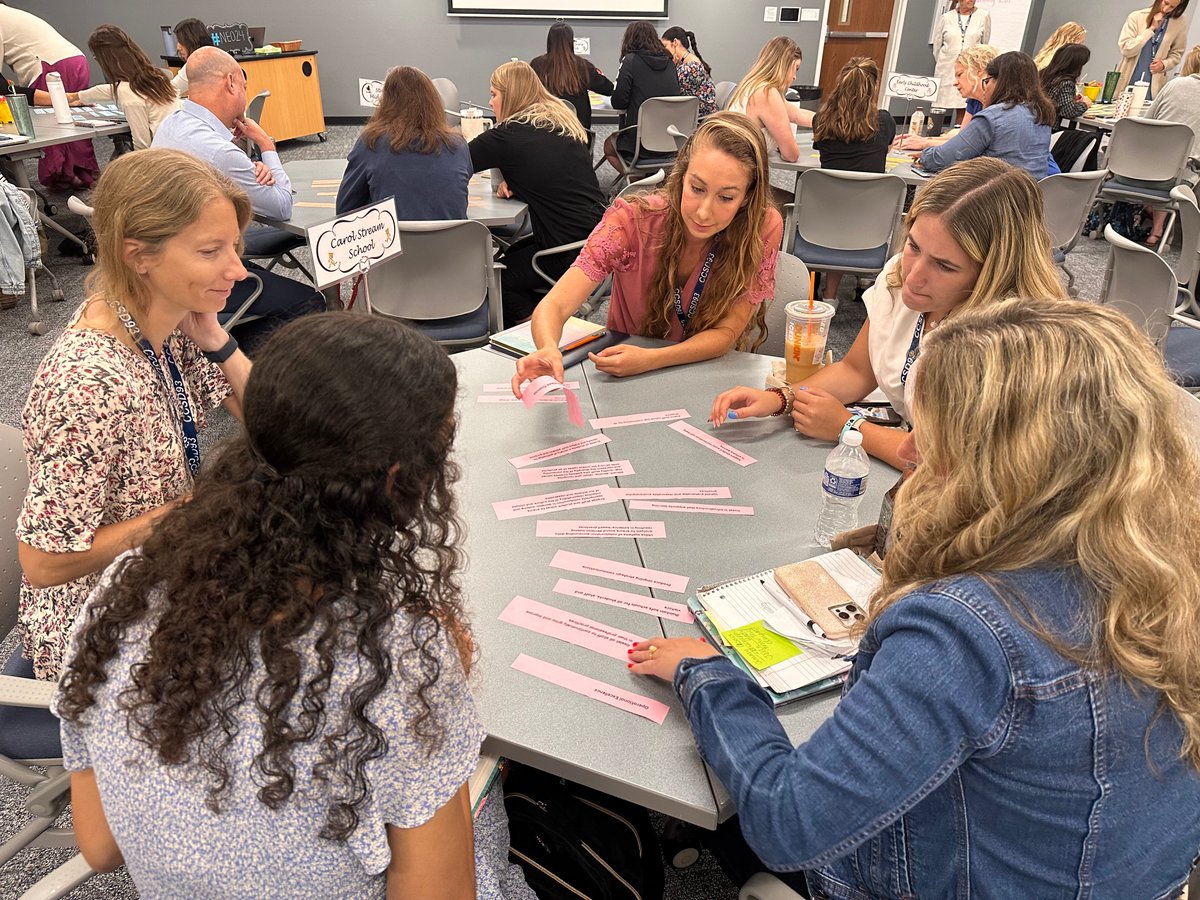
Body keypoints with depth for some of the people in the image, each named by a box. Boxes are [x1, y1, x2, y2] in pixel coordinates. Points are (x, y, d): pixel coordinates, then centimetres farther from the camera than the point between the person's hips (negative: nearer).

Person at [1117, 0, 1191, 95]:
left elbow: (1176, 53, 11)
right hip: (1127, 83, 0)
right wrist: (1151, 29, -14)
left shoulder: (1180, 23, 2)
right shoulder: (1137, 16, -3)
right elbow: (1126, 49, -11)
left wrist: (1164, 64, -9)